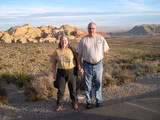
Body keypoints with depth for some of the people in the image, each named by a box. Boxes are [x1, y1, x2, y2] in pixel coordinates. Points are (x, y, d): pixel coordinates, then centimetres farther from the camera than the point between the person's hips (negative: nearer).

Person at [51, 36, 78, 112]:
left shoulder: (72, 50, -2)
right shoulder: (57, 51, 1)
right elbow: (54, 63, 6)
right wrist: (54, 73, 3)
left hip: (71, 72, 0)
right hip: (61, 72, 0)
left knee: (73, 88, 10)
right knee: (60, 89, 3)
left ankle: (74, 103, 30)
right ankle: (59, 105, 16)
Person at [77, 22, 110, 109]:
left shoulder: (101, 38, 1)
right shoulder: (83, 40, -1)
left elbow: (106, 51, 11)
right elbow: (79, 55, 1)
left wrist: (98, 56, 3)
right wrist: (79, 67, -3)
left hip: (98, 65, 0)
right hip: (87, 65, 0)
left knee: (98, 84, 10)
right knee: (88, 85, 7)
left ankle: (99, 101, 24)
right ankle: (89, 102, 21)